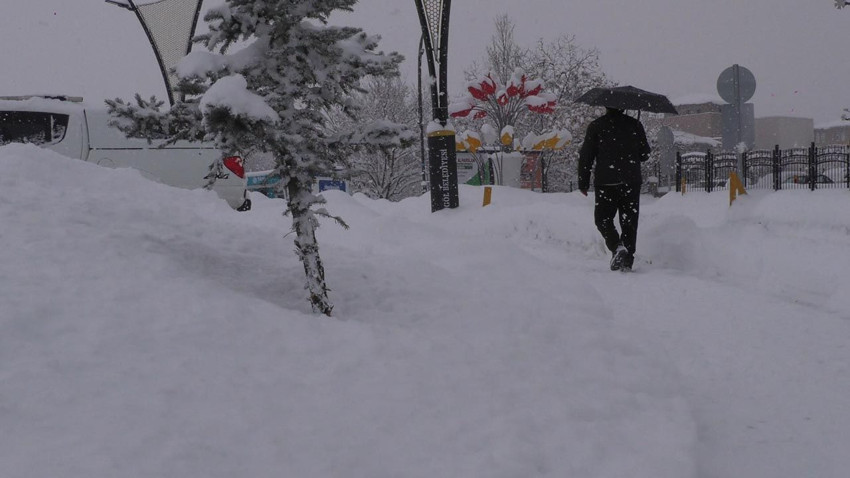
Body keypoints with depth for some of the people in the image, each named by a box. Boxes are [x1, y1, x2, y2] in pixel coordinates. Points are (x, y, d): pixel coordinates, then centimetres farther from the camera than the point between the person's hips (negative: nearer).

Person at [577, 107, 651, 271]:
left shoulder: (595, 126, -1)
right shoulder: (635, 125, 4)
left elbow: (585, 156, -1)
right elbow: (645, 154, 9)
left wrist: (583, 183, 6)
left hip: (606, 183, -2)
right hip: (631, 183, 2)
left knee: (603, 218, 10)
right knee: (629, 222, 8)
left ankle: (617, 247, -14)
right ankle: (628, 260, 7)